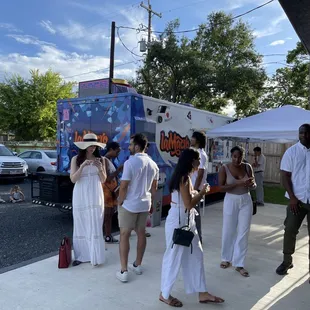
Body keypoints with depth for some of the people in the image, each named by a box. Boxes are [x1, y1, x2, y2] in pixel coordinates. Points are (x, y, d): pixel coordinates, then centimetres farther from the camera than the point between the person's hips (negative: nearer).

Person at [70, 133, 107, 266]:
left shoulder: (100, 159, 3)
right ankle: (81, 255, 17)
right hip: (80, 197, 0)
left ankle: (95, 257, 7)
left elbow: (103, 180, 3)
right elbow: (73, 179, -8)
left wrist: (99, 168, -15)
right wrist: (82, 166, -21)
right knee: (81, 226, 6)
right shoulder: (76, 159, 0)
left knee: (95, 226, 0)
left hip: (96, 197, 0)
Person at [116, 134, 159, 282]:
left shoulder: (130, 162, -18)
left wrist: (120, 202, -4)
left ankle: (123, 271, 7)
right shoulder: (153, 164, 3)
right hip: (145, 204, 6)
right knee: (141, 233, 16)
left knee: (124, 235, 3)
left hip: (129, 204, -6)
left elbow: (123, 186, -17)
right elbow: (154, 187, 10)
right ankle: (137, 265, 30)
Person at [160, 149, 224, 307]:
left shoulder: (184, 176, 11)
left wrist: (199, 192, 6)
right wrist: (202, 193, -9)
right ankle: (165, 294, 23)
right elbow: (189, 204, -21)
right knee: (174, 258, 4)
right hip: (178, 222, -10)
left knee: (195, 255, 15)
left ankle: (202, 293, 27)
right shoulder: (184, 178, -20)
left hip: (187, 221, 10)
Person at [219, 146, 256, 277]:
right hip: (231, 201, -2)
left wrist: (252, 184, -18)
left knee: (243, 233, 5)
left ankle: (239, 264, 17)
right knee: (228, 231, 10)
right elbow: (221, 187, -16)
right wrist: (238, 183, -26)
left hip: (246, 201, 2)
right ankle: (226, 258, 31)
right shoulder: (224, 168, -11)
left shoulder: (248, 167, -2)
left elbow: (253, 186, 6)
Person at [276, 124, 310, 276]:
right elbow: (285, 175, -3)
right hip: (297, 199, -1)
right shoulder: (292, 151, -1)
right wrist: (292, 197, -10)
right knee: (290, 230, 5)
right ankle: (287, 261, 20)